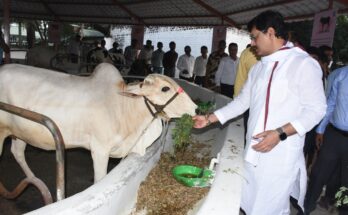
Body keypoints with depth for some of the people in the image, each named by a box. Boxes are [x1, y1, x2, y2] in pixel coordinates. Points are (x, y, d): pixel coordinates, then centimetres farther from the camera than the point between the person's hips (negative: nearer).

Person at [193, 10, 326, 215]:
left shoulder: (303, 63, -10)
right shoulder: (258, 68, 13)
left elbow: (316, 109, -11)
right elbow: (242, 101, 17)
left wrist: (281, 133, -21)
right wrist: (210, 119, 13)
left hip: (282, 154, -6)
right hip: (254, 151, 7)